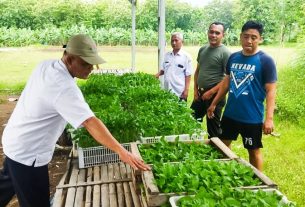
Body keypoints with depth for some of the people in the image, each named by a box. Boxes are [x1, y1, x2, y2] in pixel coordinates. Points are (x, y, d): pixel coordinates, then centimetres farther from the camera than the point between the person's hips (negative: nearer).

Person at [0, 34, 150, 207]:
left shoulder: (46, 66, -5)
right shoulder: (64, 88, -32)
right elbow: (91, 123, -39)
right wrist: (121, 151, -41)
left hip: (15, 142, 9)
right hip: (28, 153, -9)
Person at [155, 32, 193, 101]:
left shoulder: (186, 56, -7)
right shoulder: (167, 55, 8)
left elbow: (188, 75, -7)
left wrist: (186, 90, -11)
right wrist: (158, 74, 1)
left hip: (179, 92, -5)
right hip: (167, 91, 5)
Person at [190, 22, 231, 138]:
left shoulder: (225, 53, -12)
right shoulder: (202, 50, 8)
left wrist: (211, 92, -16)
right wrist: (195, 89, 7)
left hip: (215, 96, -7)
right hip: (200, 93, 7)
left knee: (213, 128, 6)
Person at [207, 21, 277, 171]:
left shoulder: (265, 61, -12)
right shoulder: (233, 57, 4)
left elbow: (271, 90, -13)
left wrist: (269, 118, -19)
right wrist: (214, 103, 14)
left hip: (252, 118, -5)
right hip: (230, 114, 6)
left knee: (253, 150, 10)